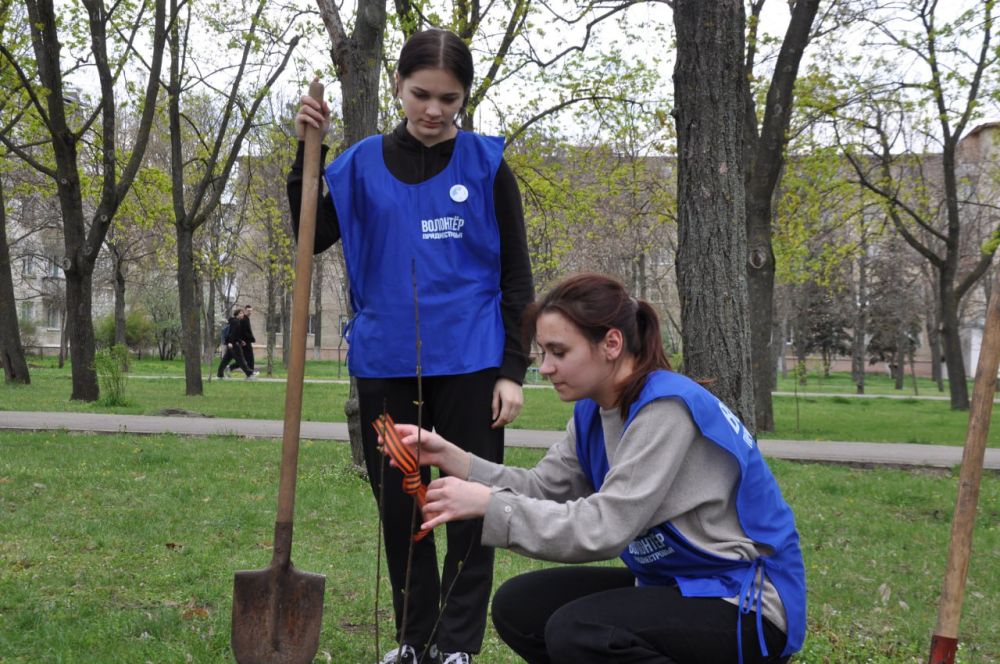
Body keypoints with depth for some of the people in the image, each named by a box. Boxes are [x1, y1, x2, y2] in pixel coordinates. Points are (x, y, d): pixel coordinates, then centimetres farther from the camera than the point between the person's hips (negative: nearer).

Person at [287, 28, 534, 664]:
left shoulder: (485, 164, -1)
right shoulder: (364, 163, 4)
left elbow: (516, 274, 0)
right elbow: (314, 238, 4)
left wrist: (514, 370, -7)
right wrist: (306, 151, -6)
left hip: (468, 363, -2)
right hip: (387, 363, 3)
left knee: (472, 504, 3)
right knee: (398, 505, 11)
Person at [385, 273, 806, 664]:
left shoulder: (666, 408, -23)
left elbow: (601, 527, -28)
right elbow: (543, 488, 1)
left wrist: (487, 505, -26)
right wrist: (450, 457, -9)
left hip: (747, 603, -9)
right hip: (674, 586, 9)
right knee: (519, 606, 1)